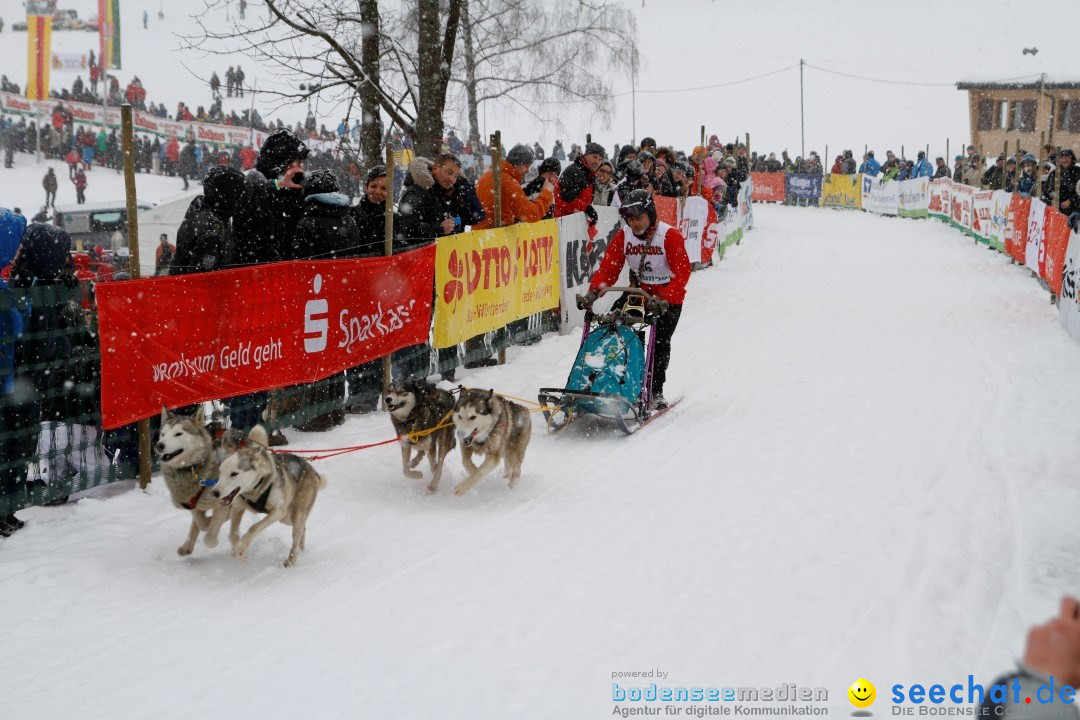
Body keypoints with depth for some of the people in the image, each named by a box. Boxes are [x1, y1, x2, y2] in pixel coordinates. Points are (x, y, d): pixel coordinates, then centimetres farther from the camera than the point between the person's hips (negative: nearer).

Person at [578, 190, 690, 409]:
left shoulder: (670, 236, -18)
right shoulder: (623, 236, -4)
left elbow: (682, 272, -25)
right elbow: (608, 268, -9)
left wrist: (664, 299, -39)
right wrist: (593, 292, -28)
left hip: (668, 298, -4)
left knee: (660, 342, -9)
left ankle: (656, 391, 2)